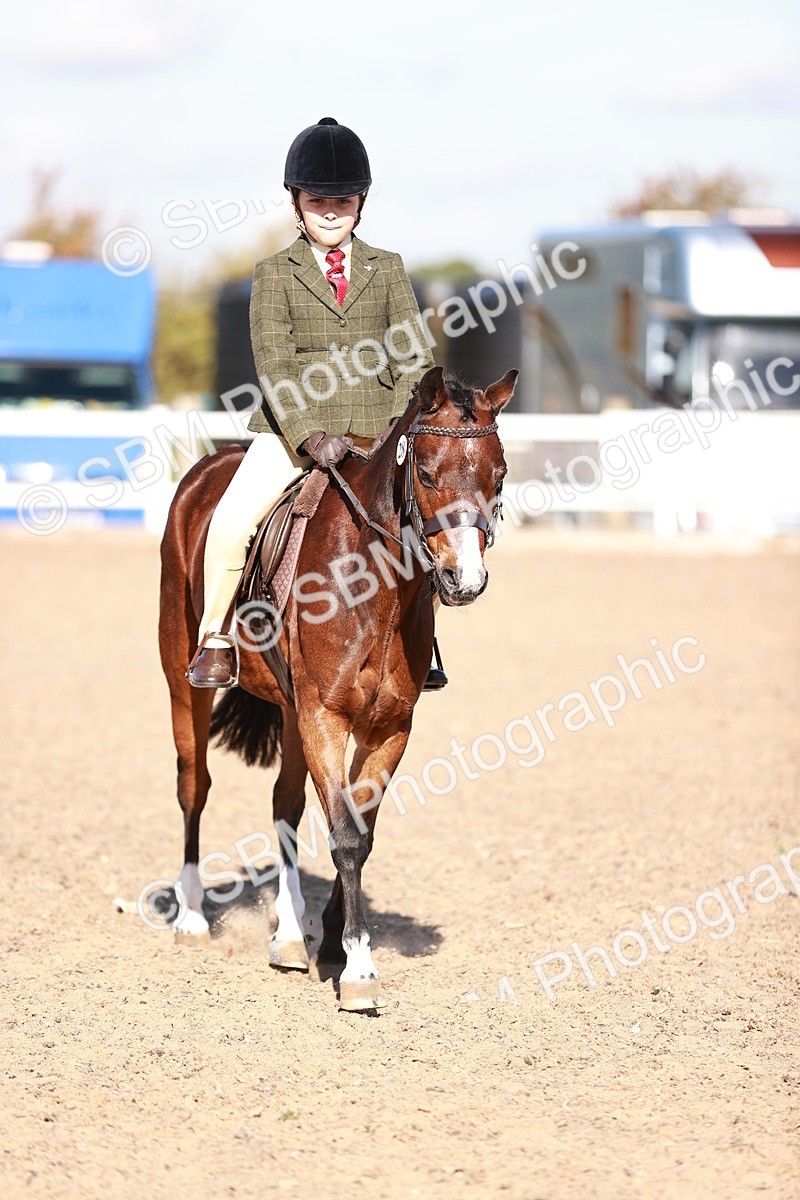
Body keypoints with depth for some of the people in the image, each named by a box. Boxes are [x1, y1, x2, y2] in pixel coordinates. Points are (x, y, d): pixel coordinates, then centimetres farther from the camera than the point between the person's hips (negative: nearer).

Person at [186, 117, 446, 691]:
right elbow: (274, 363, -5)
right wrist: (310, 435, -20)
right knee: (229, 524, -21)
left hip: (374, 433, 2)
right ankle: (216, 641, 0)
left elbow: (414, 353, 6)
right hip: (293, 428, -2)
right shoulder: (275, 273, 6)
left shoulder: (387, 269, 12)